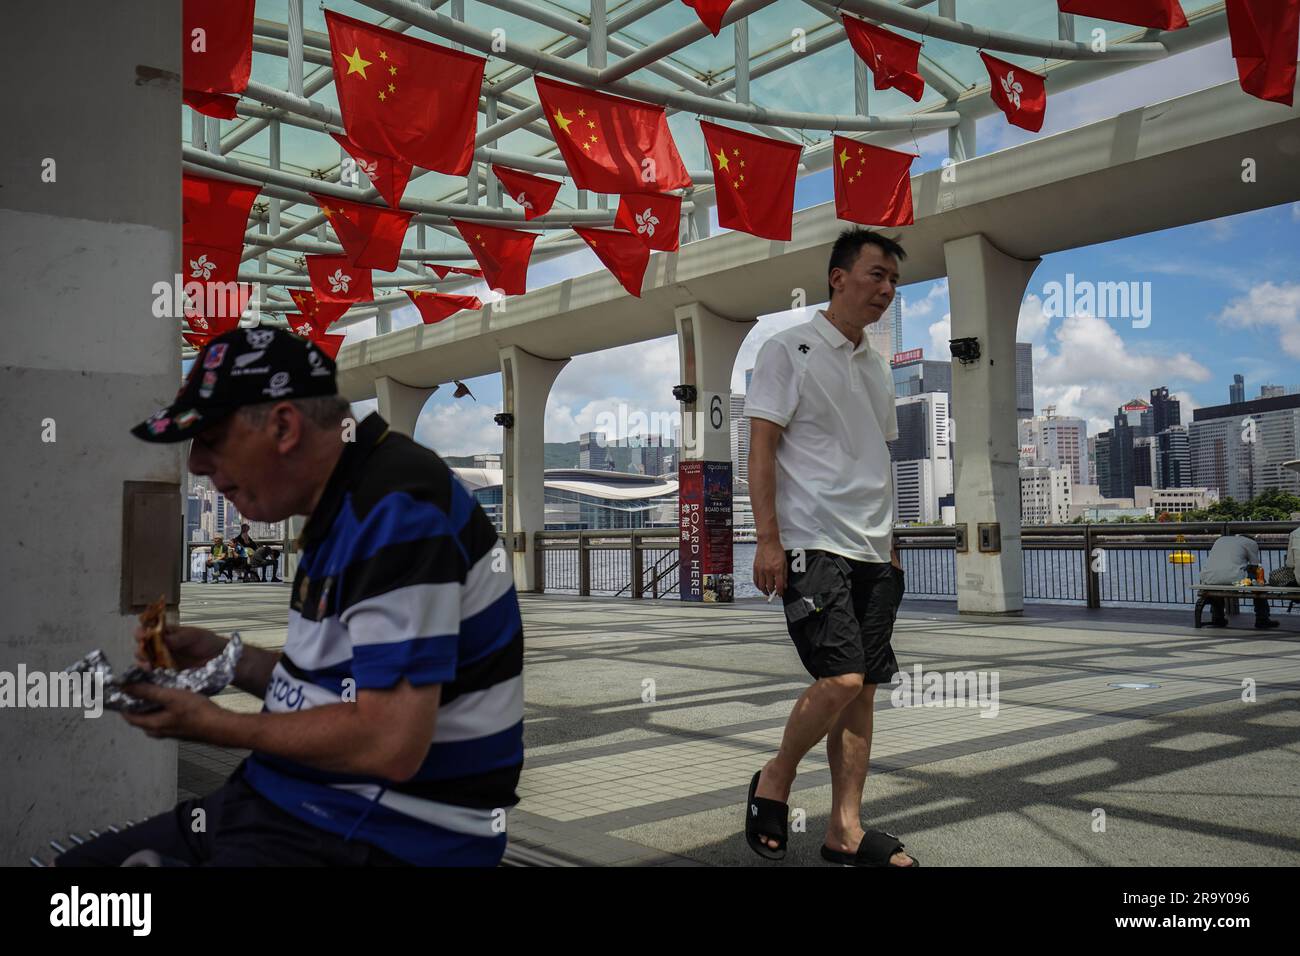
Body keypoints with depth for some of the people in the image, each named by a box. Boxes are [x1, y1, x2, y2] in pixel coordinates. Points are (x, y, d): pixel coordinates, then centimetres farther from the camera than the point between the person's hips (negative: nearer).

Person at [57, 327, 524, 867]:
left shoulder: (398, 509, -21)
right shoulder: (341, 505, 11)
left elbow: (390, 743, -26)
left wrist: (218, 727, -13)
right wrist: (228, 660, 7)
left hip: (381, 837, -10)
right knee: (78, 861, 12)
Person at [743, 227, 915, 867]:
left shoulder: (877, 368, 19)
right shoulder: (789, 351, -2)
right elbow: (762, 449, -8)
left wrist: (888, 543, 18)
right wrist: (767, 539, -15)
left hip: (872, 552, 7)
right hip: (811, 545, -7)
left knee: (862, 689, 5)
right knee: (841, 679, -18)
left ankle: (846, 832, 13)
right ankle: (774, 780, 7)